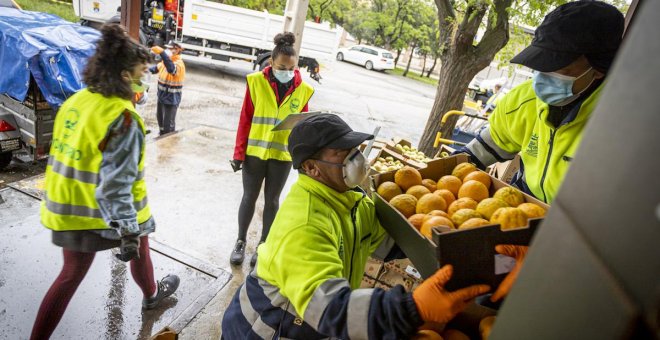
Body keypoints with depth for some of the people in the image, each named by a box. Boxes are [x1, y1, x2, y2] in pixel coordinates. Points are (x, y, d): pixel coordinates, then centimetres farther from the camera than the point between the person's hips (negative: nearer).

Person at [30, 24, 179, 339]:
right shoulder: (123, 118, -26)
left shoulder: (75, 100, -1)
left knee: (71, 274, 21)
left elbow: (64, 154, 10)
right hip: (105, 213, -6)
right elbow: (117, 184, -28)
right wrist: (129, 231, -23)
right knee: (139, 248, 25)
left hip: (70, 209, 6)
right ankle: (151, 294, 52)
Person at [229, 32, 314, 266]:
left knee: (272, 200, 13)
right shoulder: (257, 81, -9)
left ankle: (264, 244, 30)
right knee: (249, 197, 13)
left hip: (283, 155, 1)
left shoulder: (303, 89, -4)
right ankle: (240, 241, 32)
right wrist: (239, 152, -6)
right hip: (255, 152, -1)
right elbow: (245, 119, -5)